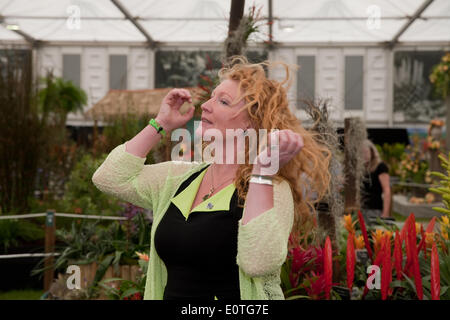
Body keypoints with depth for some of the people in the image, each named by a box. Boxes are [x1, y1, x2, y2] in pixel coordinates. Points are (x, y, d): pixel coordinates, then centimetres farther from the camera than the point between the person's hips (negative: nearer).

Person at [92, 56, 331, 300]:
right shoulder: (182, 177, 10)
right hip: (171, 294, 6)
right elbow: (109, 178, 6)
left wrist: (263, 169, -23)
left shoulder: (271, 189, -9)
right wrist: (161, 124, 7)